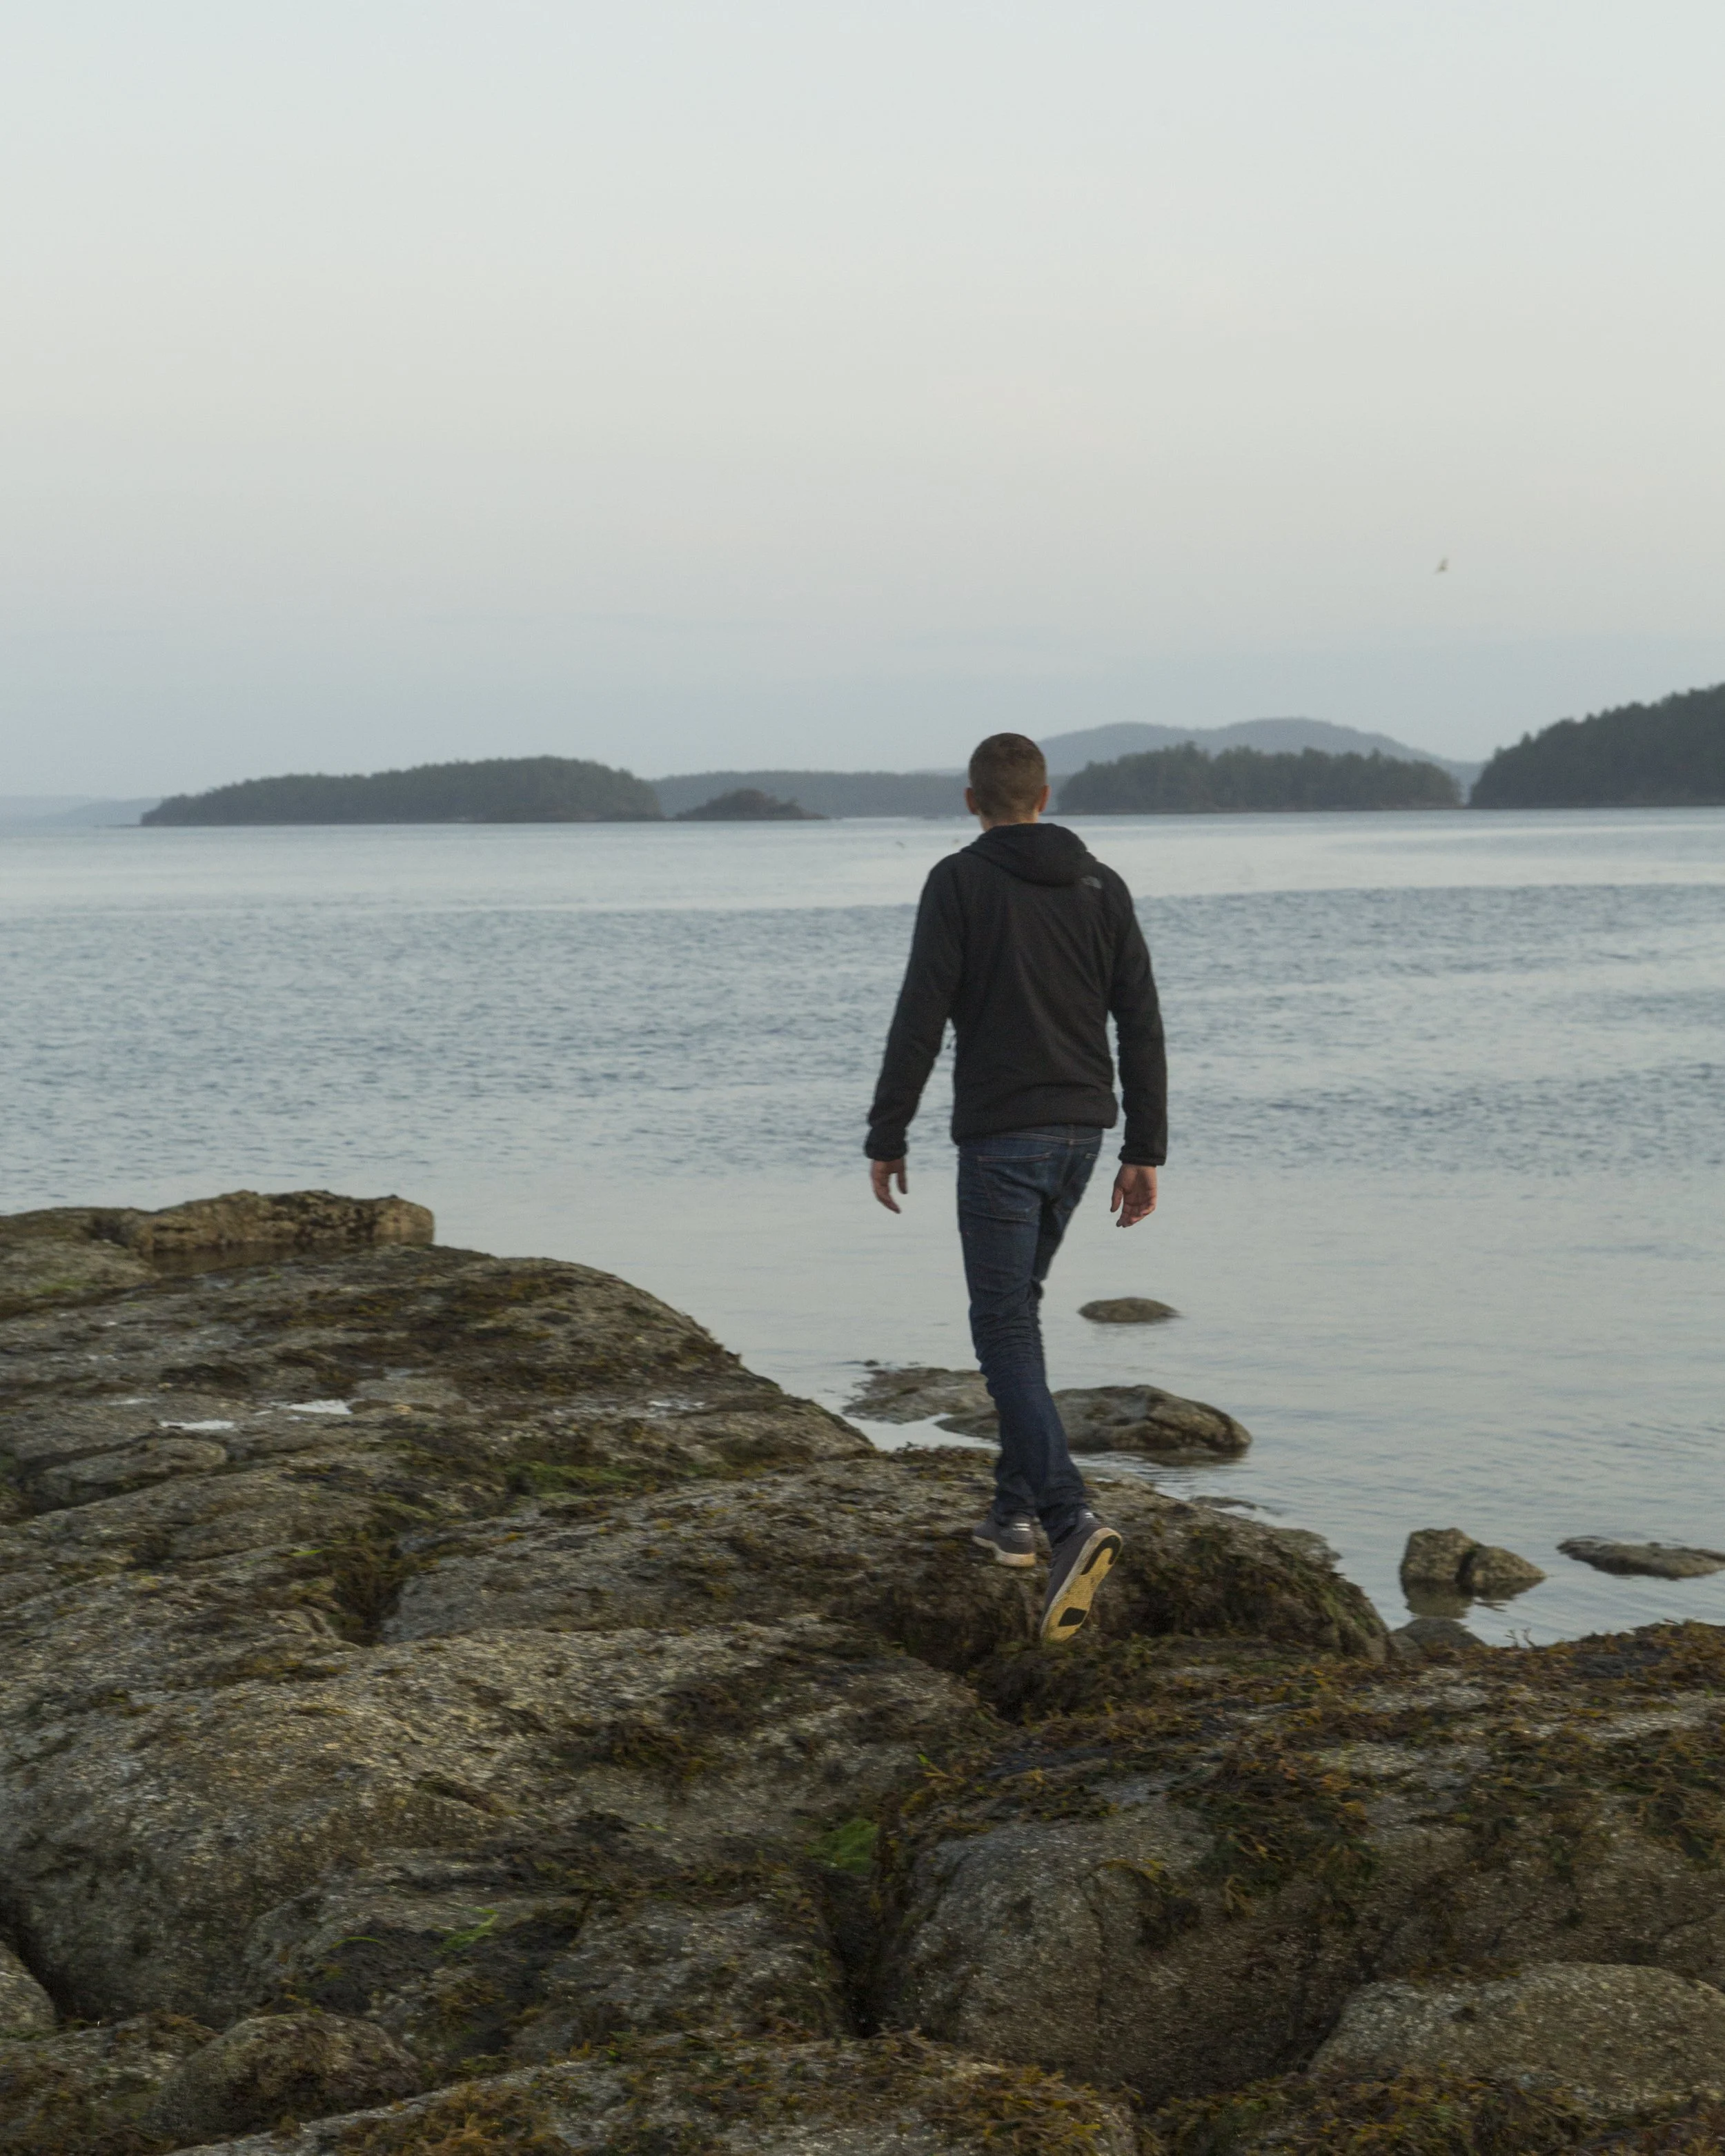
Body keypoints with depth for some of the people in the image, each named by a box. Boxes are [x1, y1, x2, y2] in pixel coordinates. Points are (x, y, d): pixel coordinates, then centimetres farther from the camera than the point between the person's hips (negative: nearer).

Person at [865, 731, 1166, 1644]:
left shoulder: (959, 883, -7)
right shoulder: (1102, 886, 8)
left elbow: (919, 1019, -12)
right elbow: (1141, 1025, 5)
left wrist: (886, 1139, -4)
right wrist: (1145, 1153, 7)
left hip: (1000, 1134, -6)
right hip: (1080, 1128, 6)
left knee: (1005, 1328, -6)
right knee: (1016, 1306, 21)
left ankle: (1071, 1521, -23)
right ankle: (1014, 1508, 23)